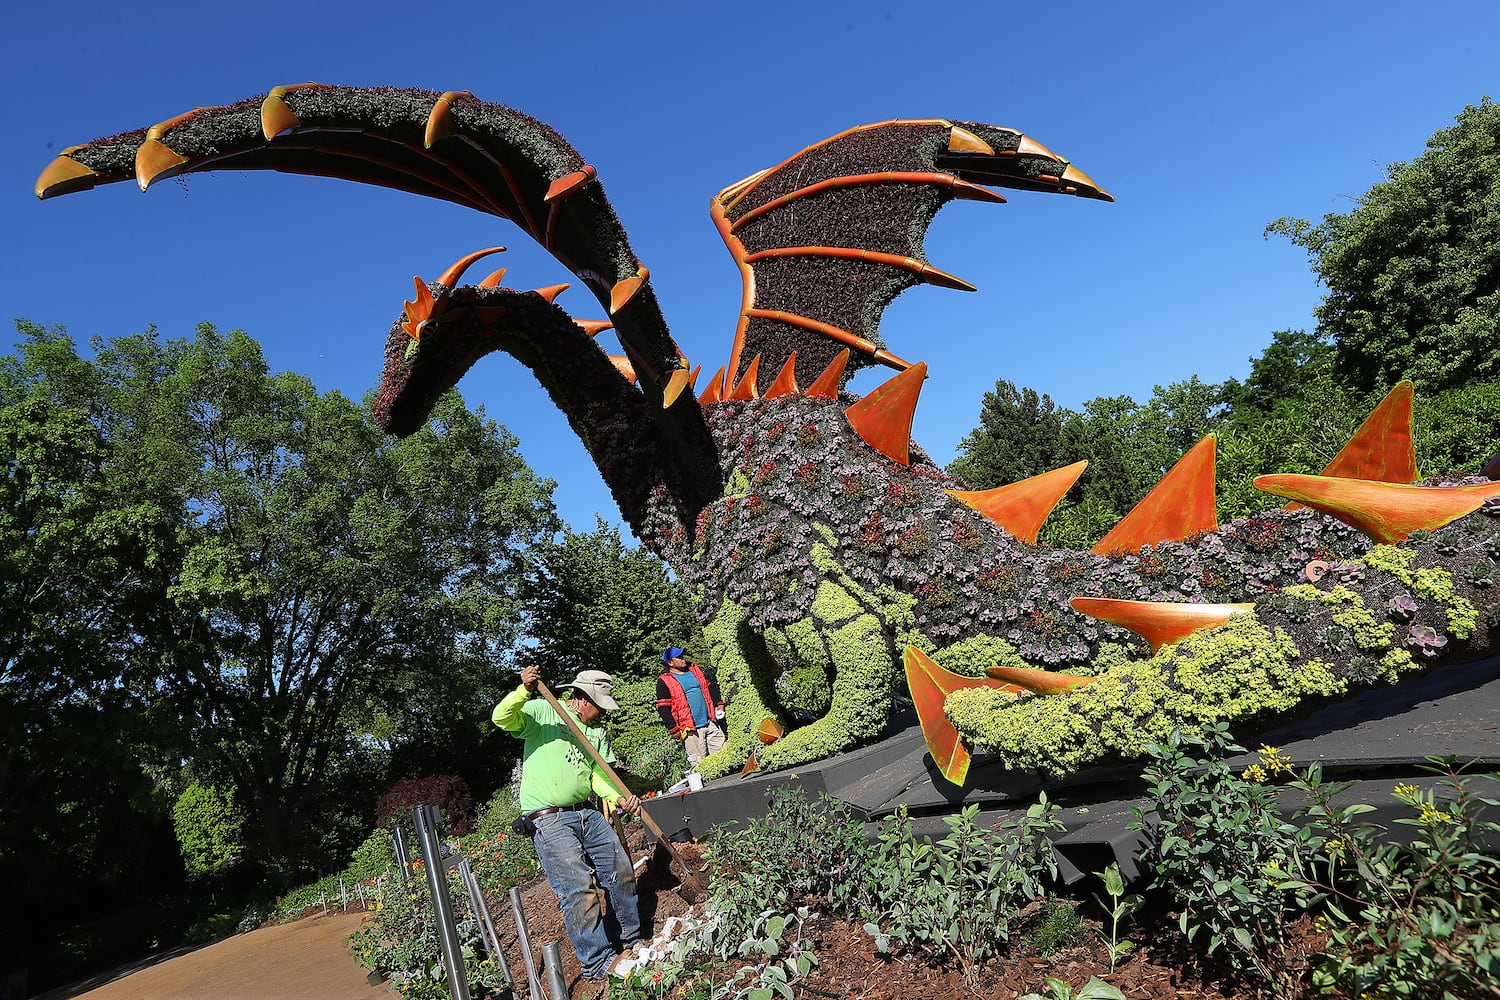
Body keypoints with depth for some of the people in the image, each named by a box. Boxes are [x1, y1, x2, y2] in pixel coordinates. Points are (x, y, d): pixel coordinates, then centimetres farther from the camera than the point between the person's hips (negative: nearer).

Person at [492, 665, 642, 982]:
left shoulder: (597, 733, 15)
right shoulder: (542, 712, -4)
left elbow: (598, 776, 8)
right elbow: (501, 718, -19)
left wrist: (619, 797, -12)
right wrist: (524, 691, -36)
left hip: (587, 813, 7)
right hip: (548, 820, -7)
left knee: (622, 872, 10)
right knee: (579, 889, -12)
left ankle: (630, 940, 29)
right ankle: (598, 961, 1)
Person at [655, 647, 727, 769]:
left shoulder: (694, 669, 13)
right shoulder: (664, 681, -6)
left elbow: (710, 686, 24)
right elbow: (663, 708, -8)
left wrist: (719, 703, 15)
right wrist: (673, 729, -11)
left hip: (711, 721, 6)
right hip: (690, 729, -6)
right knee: (698, 763, -4)